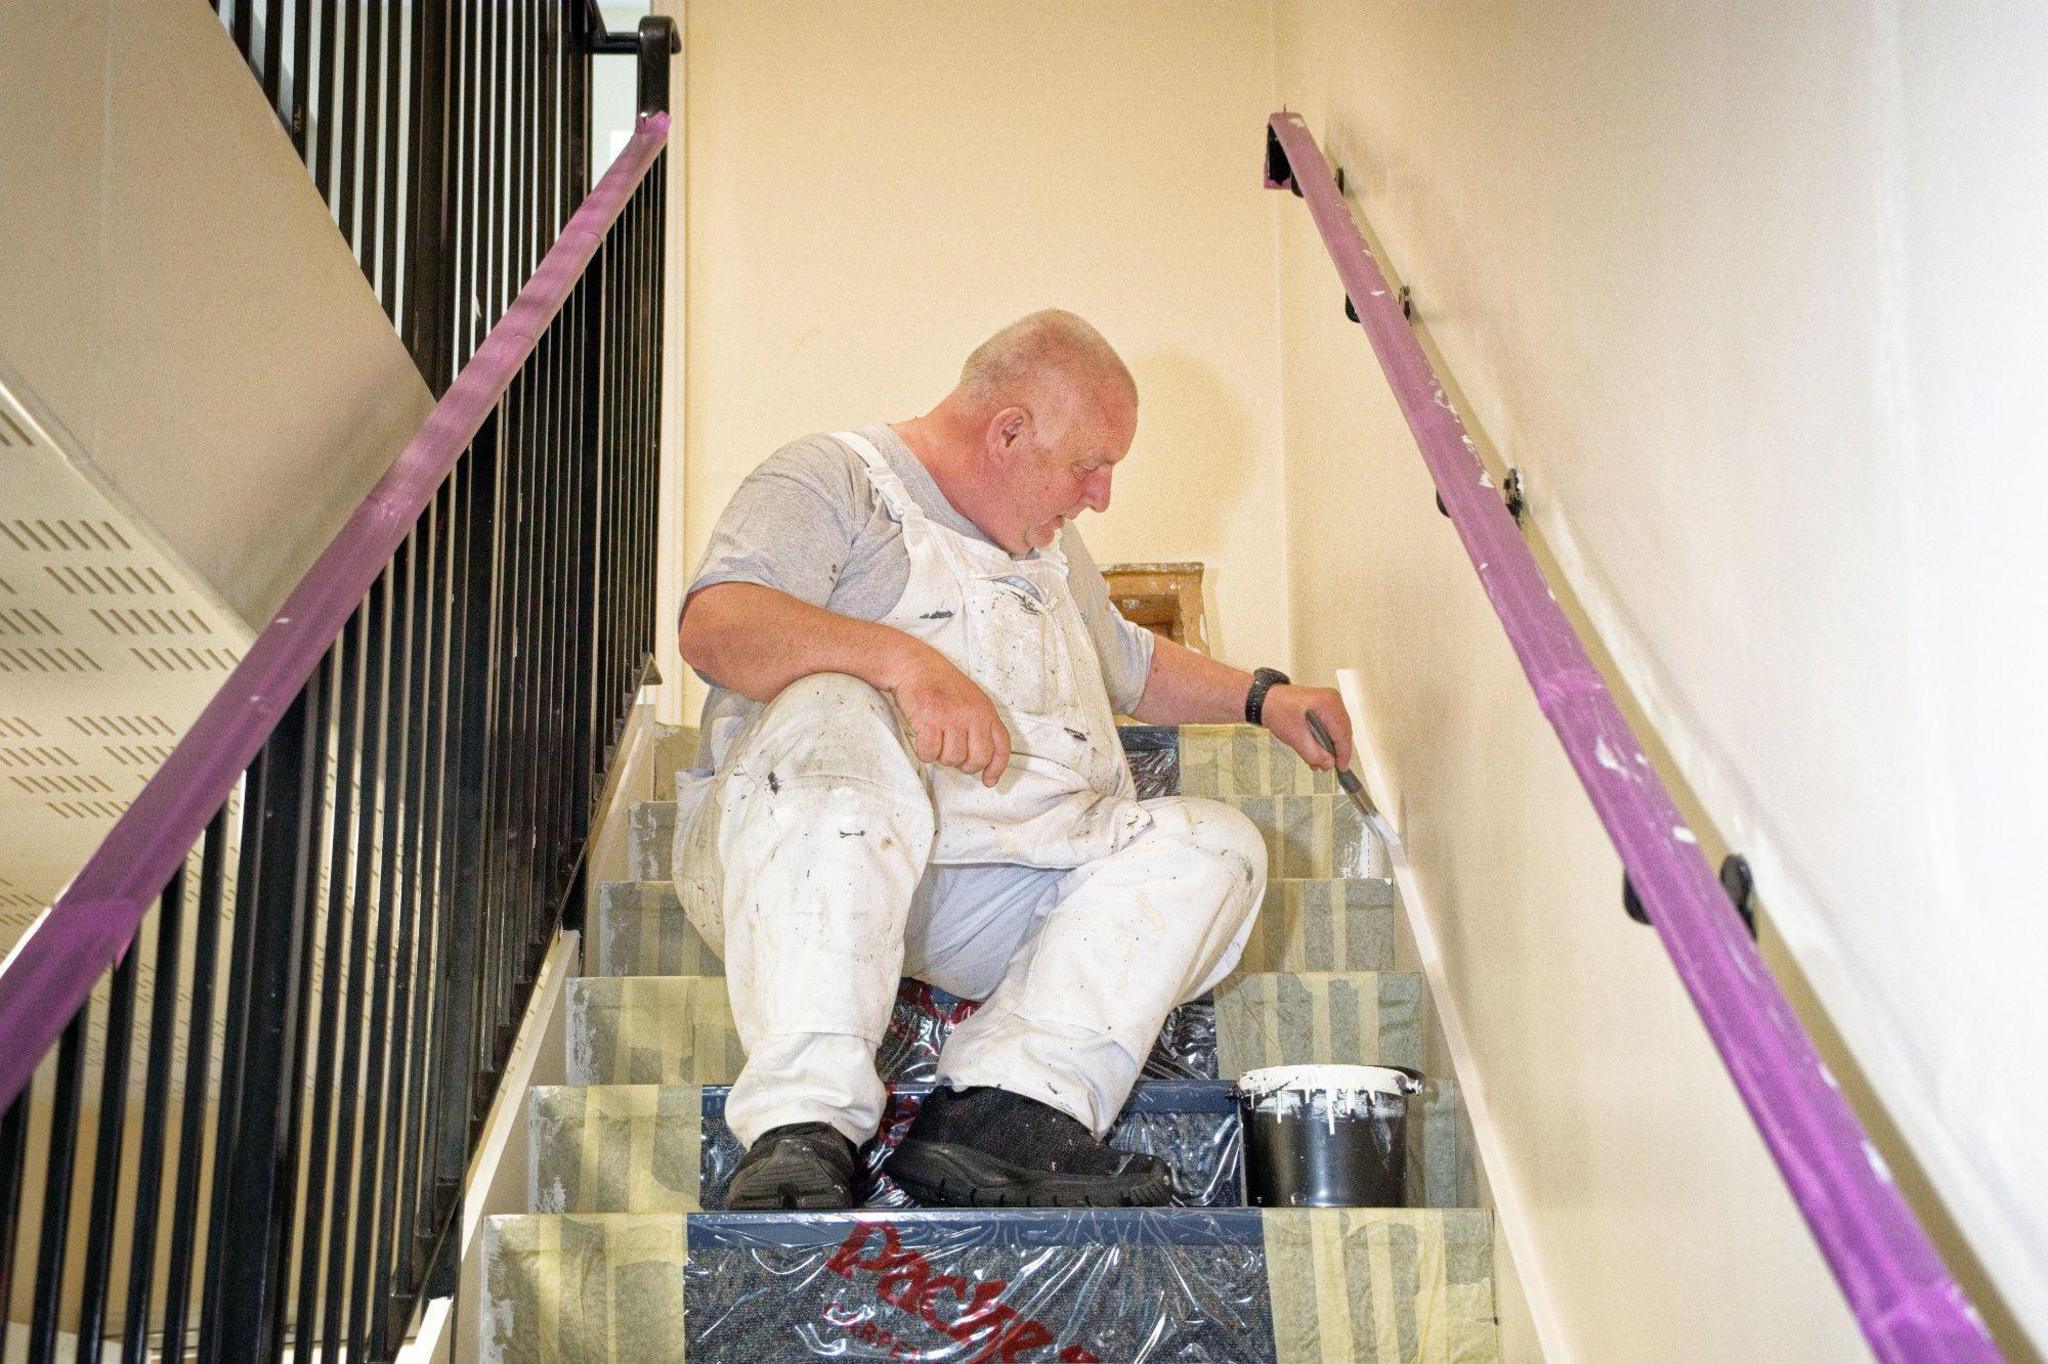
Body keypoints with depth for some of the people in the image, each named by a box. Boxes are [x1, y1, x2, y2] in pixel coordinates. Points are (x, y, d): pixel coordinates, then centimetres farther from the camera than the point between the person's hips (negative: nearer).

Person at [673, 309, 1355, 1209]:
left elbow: (1131, 667, 46)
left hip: (1015, 883, 7)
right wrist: (904, 661, -31)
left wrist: (1263, 697, 32)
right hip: (798, 866, -7)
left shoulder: (1047, 544, 28)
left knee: (1211, 844, -12)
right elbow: (714, 627, -18)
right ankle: (800, 1127, -45)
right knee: (833, 717, -38)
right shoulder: (832, 481, 1)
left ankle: (1007, 1112, -33)